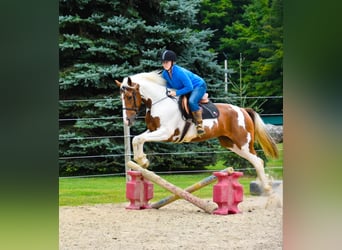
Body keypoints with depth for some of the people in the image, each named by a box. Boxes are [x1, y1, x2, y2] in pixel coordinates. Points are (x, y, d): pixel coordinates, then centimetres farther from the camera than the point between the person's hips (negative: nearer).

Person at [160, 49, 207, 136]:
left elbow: (189, 87, -32)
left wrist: (177, 92, -32)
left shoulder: (179, 72, -34)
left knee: (191, 101, -37)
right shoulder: (164, 74, -10)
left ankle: (199, 124, -23)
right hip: (184, 89, 9)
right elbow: (169, 85, 9)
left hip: (198, 86, -9)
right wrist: (168, 92, -12)